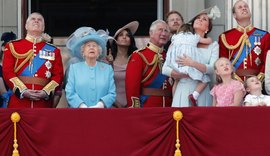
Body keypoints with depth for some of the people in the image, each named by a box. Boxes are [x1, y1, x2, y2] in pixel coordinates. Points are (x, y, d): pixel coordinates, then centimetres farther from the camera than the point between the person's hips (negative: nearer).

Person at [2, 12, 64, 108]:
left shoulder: (53, 50, 13)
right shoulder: (13, 46, 10)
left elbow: (58, 75, 6)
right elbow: (8, 71, 1)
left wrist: (46, 92, -11)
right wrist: (23, 91, -13)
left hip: (43, 103, 1)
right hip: (18, 102, -1)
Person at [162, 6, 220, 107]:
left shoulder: (213, 45, 10)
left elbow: (213, 69, -7)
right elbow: (165, 69, 3)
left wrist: (192, 63, -18)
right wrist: (183, 74, -10)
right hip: (183, 90, 0)